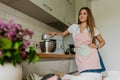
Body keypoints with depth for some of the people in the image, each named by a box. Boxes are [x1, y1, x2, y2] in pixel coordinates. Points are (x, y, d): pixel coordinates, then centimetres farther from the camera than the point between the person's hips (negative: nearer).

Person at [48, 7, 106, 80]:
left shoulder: (93, 29, 9)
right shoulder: (74, 27, 12)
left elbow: (102, 42, 16)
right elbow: (63, 34, 22)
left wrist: (97, 46, -3)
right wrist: (55, 33, 4)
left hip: (92, 57, 0)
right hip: (81, 59, 1)